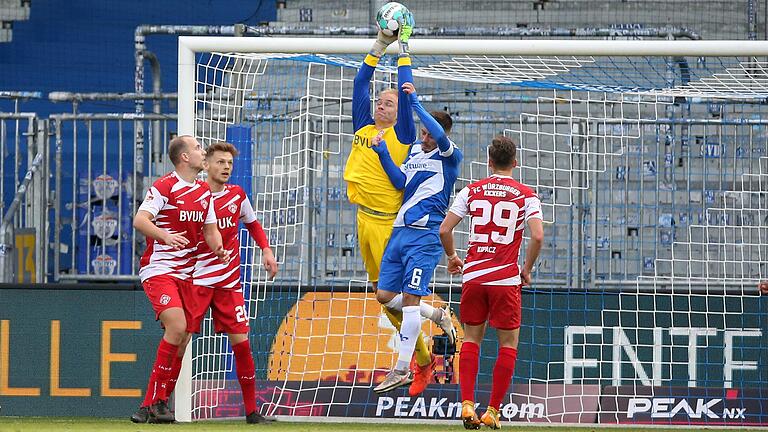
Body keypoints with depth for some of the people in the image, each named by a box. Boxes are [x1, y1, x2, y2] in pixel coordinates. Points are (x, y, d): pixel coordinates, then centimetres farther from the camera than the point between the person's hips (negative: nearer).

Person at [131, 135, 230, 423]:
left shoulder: (204, 192, 13)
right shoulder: (164, 187, -10)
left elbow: (209, 229, 20)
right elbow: (140, 220, -19)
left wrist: (218, 248, -2)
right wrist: (164, 236, -37)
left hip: (185, 274, 8)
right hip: (158, 268, -8)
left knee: (181, 336, 2)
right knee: (177, 327, -22)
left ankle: (154, 404, 9)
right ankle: (154, 402, -16)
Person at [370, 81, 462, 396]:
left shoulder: (449, 156, -5)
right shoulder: (414, 151, 16)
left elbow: (440, 136, -26)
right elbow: (400, 181, 6)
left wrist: (415, 101, -24)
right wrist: (383, 154, -7)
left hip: (424, 235, -8)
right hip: (400, 231, 8)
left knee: (410, 299, -11)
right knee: (385, 296, 8)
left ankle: (401, 370, -10)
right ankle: (438, 315, 27)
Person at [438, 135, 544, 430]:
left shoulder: (471, 192, 5)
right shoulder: (525, 195, 0)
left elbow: (444, 230, 1)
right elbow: (537, 236, -12)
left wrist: (451, 257, 19)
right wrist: (527, 270, 3)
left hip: (472, 274, 2)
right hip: (506, 278, -2)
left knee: (471, 339, 14)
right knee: (508, 344, 9)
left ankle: (467, 404, 2)